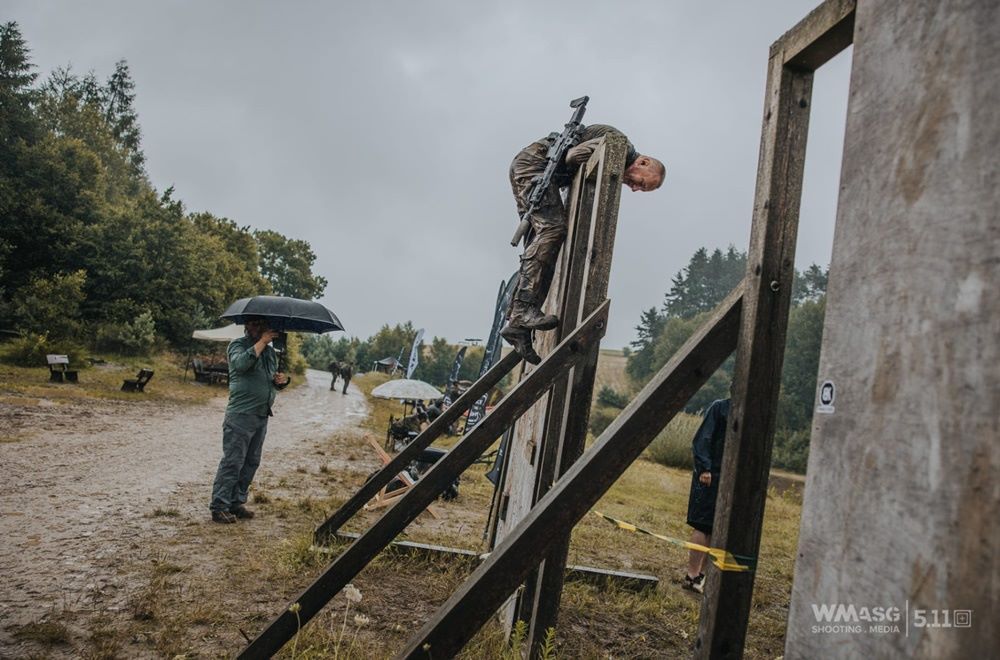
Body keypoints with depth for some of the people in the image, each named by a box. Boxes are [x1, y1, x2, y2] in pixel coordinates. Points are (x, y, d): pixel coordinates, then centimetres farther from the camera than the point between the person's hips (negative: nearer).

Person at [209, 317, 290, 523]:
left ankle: (237, 502, 22)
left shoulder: (270, 351, 17)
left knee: (251, 463, 11)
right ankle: (219, 507, 0)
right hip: (241, 414, -7)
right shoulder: (238, 345, -3)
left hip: (262, 415, 7)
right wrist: (262, 341, -21)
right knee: (232, 462, -6)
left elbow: (274, 379, 28)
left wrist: (283, 380, 4)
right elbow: (242, 363, -25)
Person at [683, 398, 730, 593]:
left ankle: (702, 573, 16)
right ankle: (692, 576, 1)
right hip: (711, 477, -6)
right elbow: (702, 440, -9)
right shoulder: (719, 407, -5)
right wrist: (704, 468, -18)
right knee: (702, 526, -4)